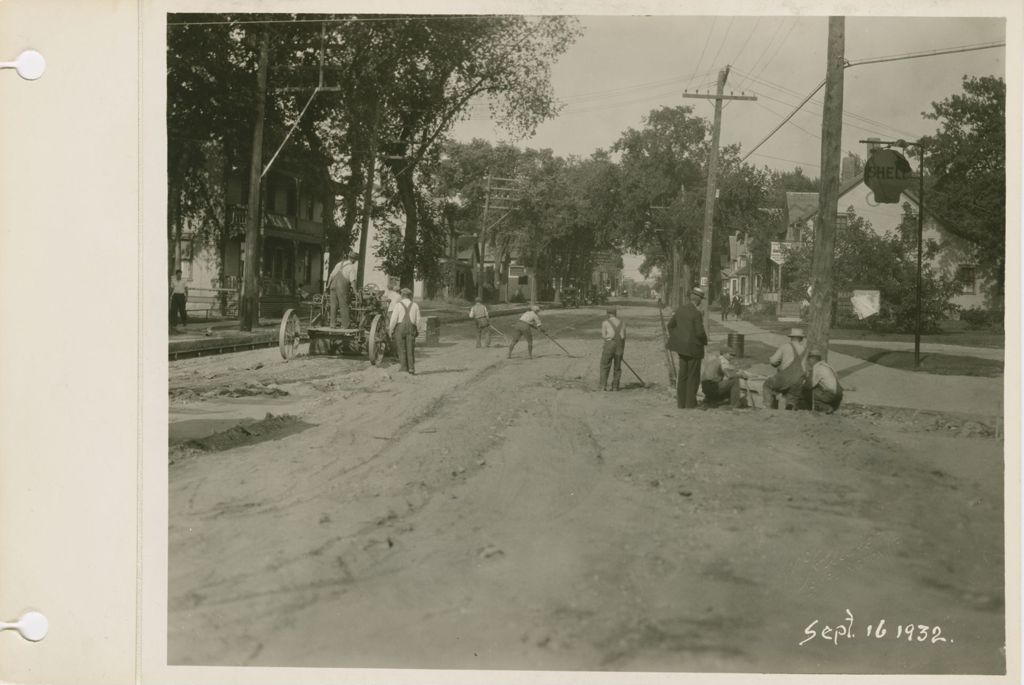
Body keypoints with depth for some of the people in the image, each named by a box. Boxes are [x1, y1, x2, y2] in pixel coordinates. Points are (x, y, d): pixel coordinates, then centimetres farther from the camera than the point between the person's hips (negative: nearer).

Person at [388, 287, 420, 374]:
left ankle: (403, 368, 1)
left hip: (399, 328, -2)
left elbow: (393, 319, -7)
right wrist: (418, 330, 14)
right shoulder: (415, 305, 4)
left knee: (401, 349, 3)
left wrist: (390, 331, 0)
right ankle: (411, 368, -4)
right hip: (411, 328, 2)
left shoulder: (398, 305, -4)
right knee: (410, 349, 3)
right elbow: (418, 320, 4)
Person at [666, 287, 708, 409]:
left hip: (681, 346, 7)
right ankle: (690, 403, 7)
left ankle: (681, 402, 15)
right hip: (693, 347, -7)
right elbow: (700, 332, -20)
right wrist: (705, 340, 1)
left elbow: (671, 324, 10)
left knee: (682, 375, 13)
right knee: (693, 376, 5)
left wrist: (676, 339, 17)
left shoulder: (681, 309, 4)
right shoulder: (697, 313, -18)